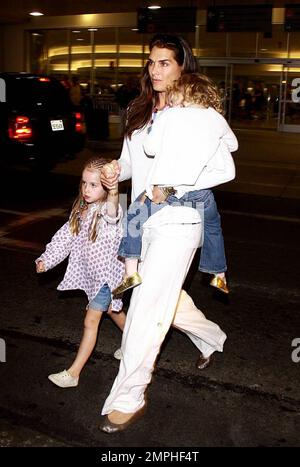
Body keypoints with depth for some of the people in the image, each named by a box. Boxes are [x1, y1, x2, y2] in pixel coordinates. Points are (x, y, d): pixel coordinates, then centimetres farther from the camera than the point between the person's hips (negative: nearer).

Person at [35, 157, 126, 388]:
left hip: (107, 272, -8)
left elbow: (112, 203, -49)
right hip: (91, 272, 8)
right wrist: (47, 259, 0)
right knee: (113, 310, 24)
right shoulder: (81, 209, 0)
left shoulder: (108, 210, -23)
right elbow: (66, 236, 6)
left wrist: (113, 189, -72)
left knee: (91, 321, -3)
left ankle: (73, 372, 6)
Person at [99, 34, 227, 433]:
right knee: (168, 299, 21)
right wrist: (115, 173, -4)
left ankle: (128, 400, 8)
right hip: (144, 221, 7)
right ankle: (212, 339, 51)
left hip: (177, 223, -7)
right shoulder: (139, 111, 12)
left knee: (146, 310, -7)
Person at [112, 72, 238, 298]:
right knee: (212, 225, 28)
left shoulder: (170, 115, 1)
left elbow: (150, 148, 3)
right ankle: (219, 276, 37)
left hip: (165, 187, -3)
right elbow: (233, 144, 25)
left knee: (135, 216, 15)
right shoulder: (216, 118, 9)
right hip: (201, 190, 3)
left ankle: (131, 271, 5)